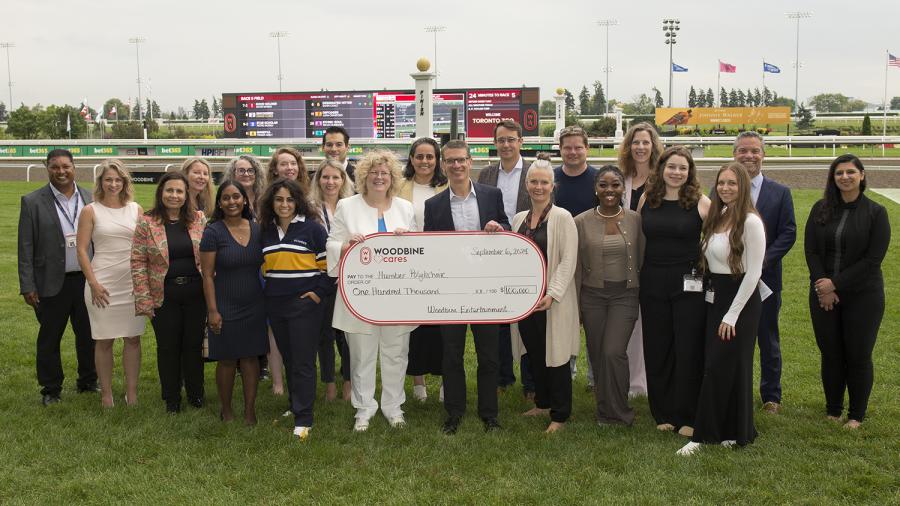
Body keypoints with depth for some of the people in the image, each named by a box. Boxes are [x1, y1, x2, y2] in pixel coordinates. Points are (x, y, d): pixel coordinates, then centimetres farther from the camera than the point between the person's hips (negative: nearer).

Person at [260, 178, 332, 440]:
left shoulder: (312, 228, -5)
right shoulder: (266, 231, 11)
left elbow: (329, 263, -6)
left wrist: (320, 292, -12)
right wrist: (267, 290, 13)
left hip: (304, 303, -5)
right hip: (275, 305, 6)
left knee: (303, 362, -6)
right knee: (288, 359, 13)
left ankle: (303, 419, -2)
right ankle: (295, 407, 27)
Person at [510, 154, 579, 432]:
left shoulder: (562, 217, -7)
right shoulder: (519, 218, 11)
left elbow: (568, 261, -12)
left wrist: (552, 294, -19)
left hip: (552, 300, -6)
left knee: (555, 356, 0)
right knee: (534, 353, 14)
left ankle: (560, 414, 11)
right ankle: (542, 402, 30)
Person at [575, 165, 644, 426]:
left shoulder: (635, 220, 0)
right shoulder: (581, 222, -1)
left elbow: (642, 260, 5)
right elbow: (576, 267, 2)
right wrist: (574, 308, 3)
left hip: (625, 295, -1)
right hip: (592, 295, 1)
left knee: (613, 352, -12)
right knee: (597, 356, 7)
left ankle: (616, 412, 6)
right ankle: (604, 409, 24)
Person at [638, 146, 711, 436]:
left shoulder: (701, 202, -4)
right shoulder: (647, 200, 5)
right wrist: (639, 273, 9)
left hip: (690, 284, -3)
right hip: (653, 282, 3)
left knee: (689, 350, 1)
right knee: (657, 349, 9)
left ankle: (687, 417, 13)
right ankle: (663, 413, 22)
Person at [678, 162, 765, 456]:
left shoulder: (750, 222, -13)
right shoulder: (717, 218, 10)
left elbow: (753, 273, -15)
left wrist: (732, 315, -16)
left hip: (740, 300, -7)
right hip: (714, 297, 7)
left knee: (718, 368, -5)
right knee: (715, 366, 9)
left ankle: (704, 435, 1)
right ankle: (731, 432, 19)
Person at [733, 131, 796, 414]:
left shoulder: (780, 193, 2)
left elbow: (788, 234, -3)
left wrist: (761, 260, -15)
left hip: (765, 277, 0)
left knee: (768, 340, 10)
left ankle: (771, 396, 23)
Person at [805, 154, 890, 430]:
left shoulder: (876, 213, -5)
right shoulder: (821, 209, 4)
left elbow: (873, 259, -10)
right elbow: (811, 250, 1)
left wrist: (836, 284, -13)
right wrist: (823, 287, -10)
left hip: (862, 296, -2)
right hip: (823, 294, 2)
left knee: (858, 356, 4)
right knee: (830, 354, 8)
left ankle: (856, 415, 18)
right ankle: (833, 410, 24)